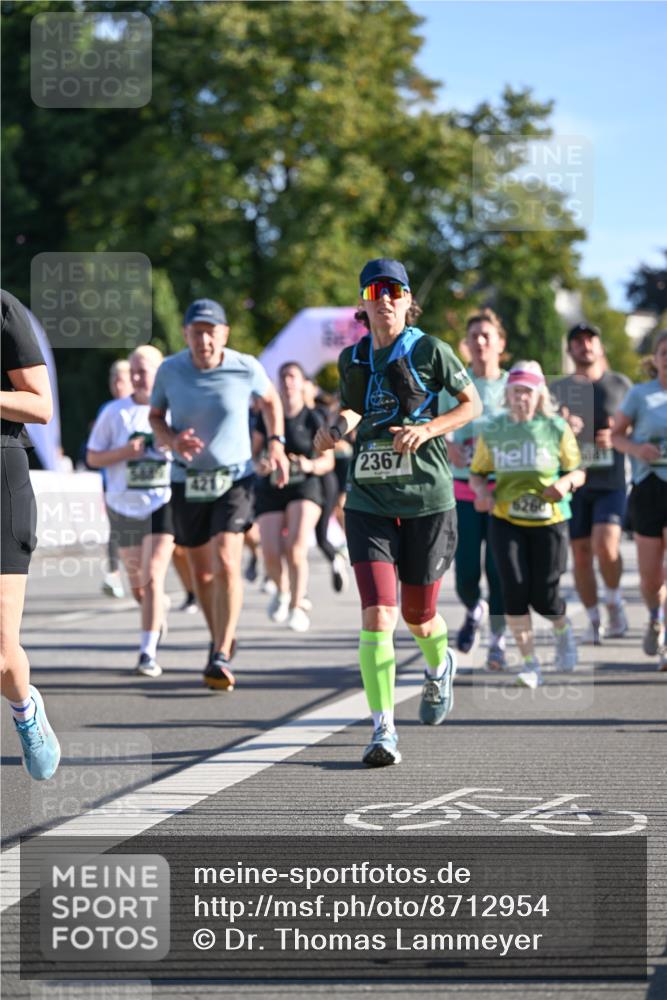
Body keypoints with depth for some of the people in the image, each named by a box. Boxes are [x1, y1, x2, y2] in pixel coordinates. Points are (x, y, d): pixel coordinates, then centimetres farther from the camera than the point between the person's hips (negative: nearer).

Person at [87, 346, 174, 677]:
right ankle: (160, 610, 47)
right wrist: (124, 453, -15)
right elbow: (92, 457, 3)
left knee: (152, 578, -16)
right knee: (138, 585, 13)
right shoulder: (115, 412, 0)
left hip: (163, 504, -2)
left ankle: (148, 653, -14)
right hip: (124, 507, 2)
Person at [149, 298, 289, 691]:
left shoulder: (246, 368, -9)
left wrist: (277, 443, -1)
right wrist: (172, 440, -13)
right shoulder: (170, 371, -7)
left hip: (235, 478, -2)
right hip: (187, 481, 2)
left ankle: (221, 657, -17)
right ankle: (222, 639, 35)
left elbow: (271, 400, 11)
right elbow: (156, 416, 8)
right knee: (202, 571, 11)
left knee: (227, 562, -19)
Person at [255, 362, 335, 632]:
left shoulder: (313, 419, -1)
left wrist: (311, 465, -25)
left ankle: (296, 607, -6)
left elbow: (328, 460, -3)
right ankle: (282, 589, 24)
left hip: (304, 487, -2)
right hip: (271, 489, 2)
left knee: (296, 549, -21)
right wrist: (259, 465, -12)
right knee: (271, 556, -10)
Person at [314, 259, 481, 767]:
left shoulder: (429, 351, -4)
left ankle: (440, 668, 48)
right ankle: (383, 731, -11)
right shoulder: (352, 359, 6)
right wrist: (336, 429, 0)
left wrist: (427, 429, -12)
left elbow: (472, 404, 4)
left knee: (418, 617, 11)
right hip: (368, 501, 2)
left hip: (427, 499, -2)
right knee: (377, 615, -14)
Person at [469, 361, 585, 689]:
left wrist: (566, 483, -18)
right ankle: (530, 663, -2)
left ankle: (562, 631, 35)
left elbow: (578, 471, 5)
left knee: (543, 596, -3)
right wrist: (482, 491, -13)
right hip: (506, 521, 1)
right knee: (514, 588, -13)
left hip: (548, 520, -1)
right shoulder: (492, 431, 1)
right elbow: (476, 473, 9)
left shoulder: (557, 428, -3)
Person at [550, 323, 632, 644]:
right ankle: (594, 621, 14)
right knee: (581, 552, 2)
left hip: (611, 481, -2)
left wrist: (616, 436, -7)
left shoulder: (620, 384, 8)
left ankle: (614, 603, 7)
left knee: (606, 545, -18)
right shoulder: (559, 388, 11)